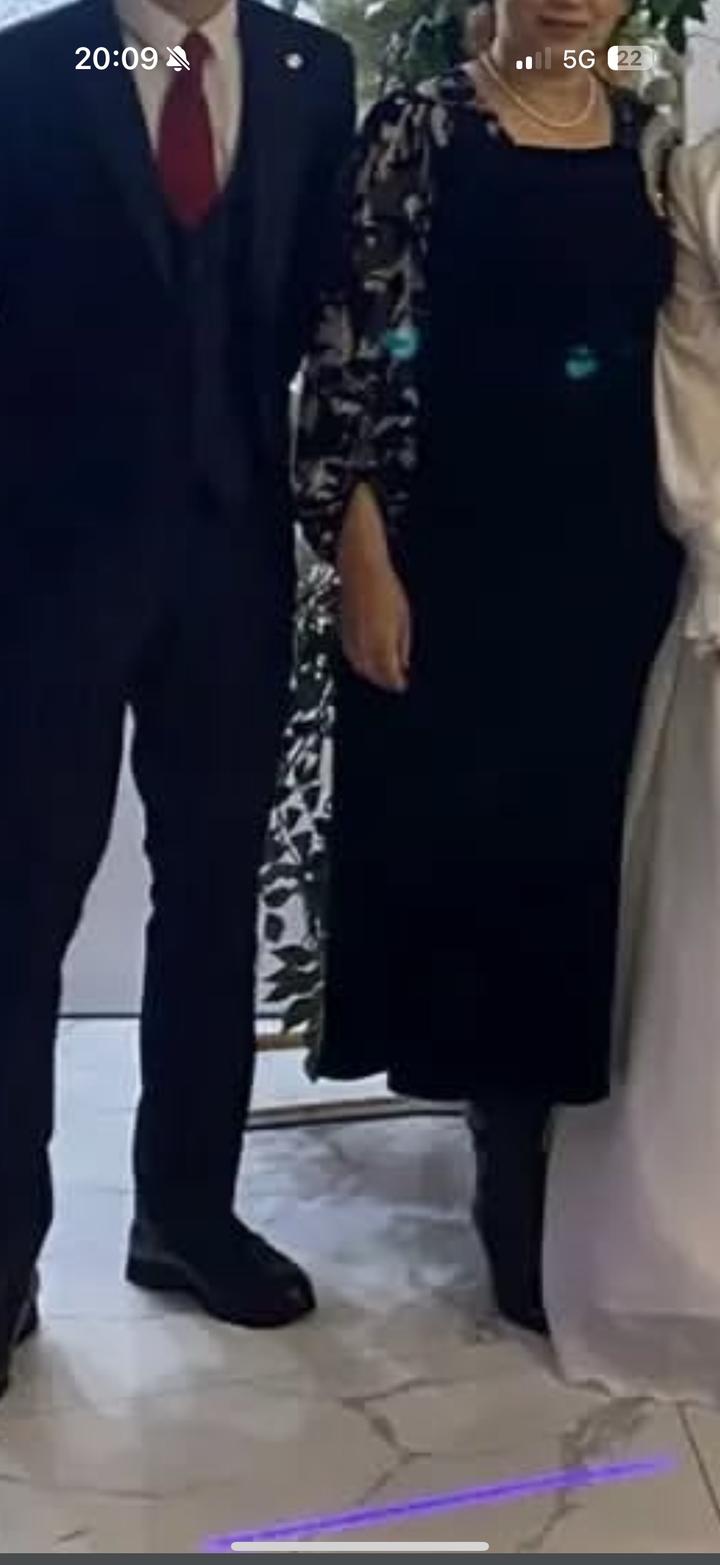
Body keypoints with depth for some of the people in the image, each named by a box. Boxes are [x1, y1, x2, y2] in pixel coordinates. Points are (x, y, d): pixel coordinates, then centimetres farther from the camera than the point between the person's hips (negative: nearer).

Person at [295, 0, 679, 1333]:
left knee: (579, 850, 9)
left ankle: (541, 1152, 25)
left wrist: (680, 545, 7)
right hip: (457, 552, -4)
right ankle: (512, 1165, 20)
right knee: (467, 846, 4)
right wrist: (363, 558, -14)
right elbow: (351, 346, -7)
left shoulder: (653, 142, 10)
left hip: (613, 559, 4)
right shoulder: (420, 127, -2)